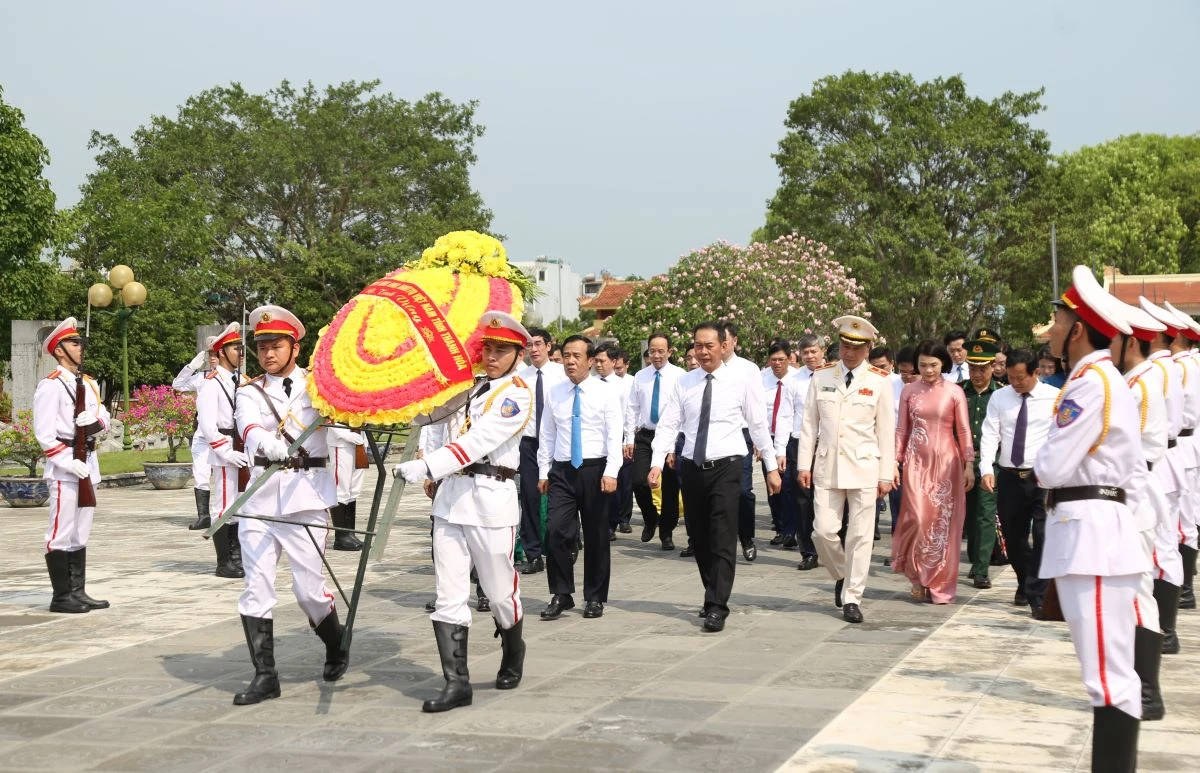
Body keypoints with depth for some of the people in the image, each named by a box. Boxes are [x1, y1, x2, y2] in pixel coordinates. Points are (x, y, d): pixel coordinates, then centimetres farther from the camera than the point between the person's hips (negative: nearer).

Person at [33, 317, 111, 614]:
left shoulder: (88, 384, 15)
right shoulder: (51, 386, -9)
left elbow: (104, 418, 16)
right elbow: (44, 433, -15)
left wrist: (96, 419, -8)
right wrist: (69, 463, -20)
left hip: (88, 463, 8)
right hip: (64, 468, -8)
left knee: (81, 533, 12)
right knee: (61, 534, -4)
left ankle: (78, 592, 18)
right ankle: (61, 597, 1)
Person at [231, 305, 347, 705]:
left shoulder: (316, 385, 9)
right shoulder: (250, 393, 8)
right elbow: (250, 429, -13)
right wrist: (274, 445, -35)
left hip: (306, 497, -2)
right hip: (260, 497, 2)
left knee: (310, 589, 0)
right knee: (256, 587, -1)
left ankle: (336, 649, 27)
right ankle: (264, 675, 7)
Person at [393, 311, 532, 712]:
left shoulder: (517, 395, -9)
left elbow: (476, 443, -21)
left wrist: (426, 466, -29)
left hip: (491, 499, -6)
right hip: (450, 497, 6)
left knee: (500, 592, 8)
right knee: (449, 596, 0)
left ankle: (512, 655, 36)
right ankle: (456, 682, 2)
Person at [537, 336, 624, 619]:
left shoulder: (606, 392, -1)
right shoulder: (555, 393, 9)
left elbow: (614, 435, -7)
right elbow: (547, 435, 13)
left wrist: (611, 472, -16)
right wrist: (543, 471, 8)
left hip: (594, 469, -2)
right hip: (561, 470, 2)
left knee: (596, 536, 5)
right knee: (555, 531, -9)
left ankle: (595, 598, 17)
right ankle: (560, 595, 2)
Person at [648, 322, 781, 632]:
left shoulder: (740, 382, -1)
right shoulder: (684, 383, 5)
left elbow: (759, 426, 4)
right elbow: (668, 424, 1)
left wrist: (772, 467, 5)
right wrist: (657, 463, -11)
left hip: (726, 467, -3)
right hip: (692, 467, 3)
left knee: (722, 540, -9)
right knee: (700, 539, 11)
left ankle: (717, 607, -8)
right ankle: (712, 595, 27)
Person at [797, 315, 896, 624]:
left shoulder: (879, 382, 1)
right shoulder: (821, 378, 6)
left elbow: (886, 431, 2)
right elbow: (809, 423, 8)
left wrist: (886, 475, -1)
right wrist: (804, 464, 3)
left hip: (864, 469, -1)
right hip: (827, 468, 2)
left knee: (860, 536, 0)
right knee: (824, 531, -2)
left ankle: (852, 598, 9)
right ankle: (842, 576, 26)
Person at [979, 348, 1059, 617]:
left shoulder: (1055, 398, -2)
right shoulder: (999, 397, 6)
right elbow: (989, 434, 0)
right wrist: (986, 468, -13)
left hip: (1044, 477, -3)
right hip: (1008, 476, 3)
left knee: (1043, 537, -11)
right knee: (1013, 537, 13)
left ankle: (1037, 596, -4)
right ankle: (1024, 585, 35)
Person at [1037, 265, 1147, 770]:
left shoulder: (1090, 382, -14)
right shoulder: (1107, 380, 17)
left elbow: (1052, 469, -16)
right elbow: (1131, 473, 20)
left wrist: (1041, 461, 5)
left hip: (1090, 534, -11)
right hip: (1100, 530, 11)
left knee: (1109, 676, -9)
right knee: (1110, 672, 14)